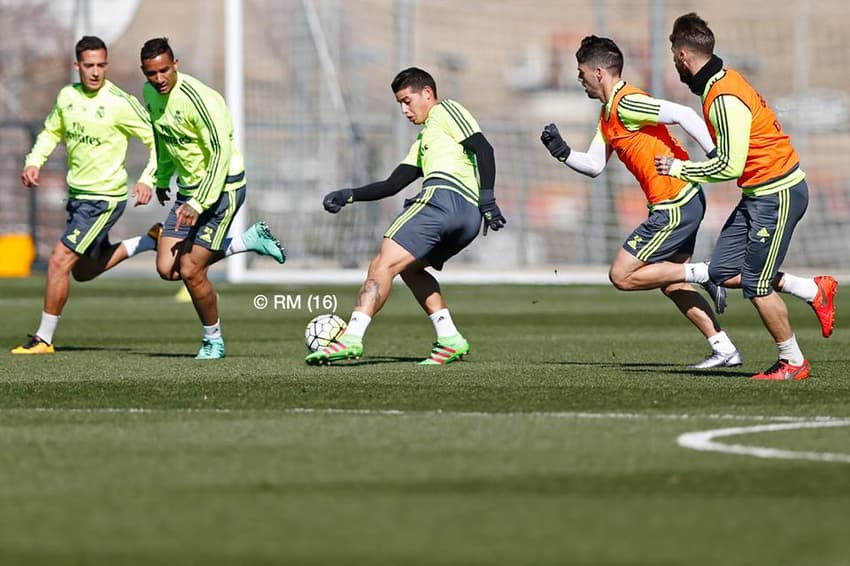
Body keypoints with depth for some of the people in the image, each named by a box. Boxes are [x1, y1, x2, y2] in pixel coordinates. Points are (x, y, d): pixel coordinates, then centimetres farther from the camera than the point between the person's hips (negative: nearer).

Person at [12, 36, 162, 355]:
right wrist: (34, 162, 1)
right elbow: (52, 132, 18)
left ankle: (44, 338, -1)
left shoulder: (120, 103, -17)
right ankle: (150, 241, 33)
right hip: (77, 194, 8)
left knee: (59, 261, -12)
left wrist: (146, 180, -22)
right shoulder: (67, 96, 2)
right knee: (83, 271, 19)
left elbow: (158, 142, -10)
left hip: (105, 198, -8)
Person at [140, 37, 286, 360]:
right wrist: (162, 178, 29)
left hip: (222, 186, -8)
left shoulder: (198, 99, -25)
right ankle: (250, 241, 17)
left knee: (190, 271, -11)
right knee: (167, 269, 1)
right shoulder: (151, 93, 1)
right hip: (188, 187, 8)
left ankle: (213, 342, 14)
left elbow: (221, 153, -26)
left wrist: (198, 204, -30)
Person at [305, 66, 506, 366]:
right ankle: (450, 339, 11)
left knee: (382, 265, -15)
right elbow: (393, 184, 30)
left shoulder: (446, 111, 11)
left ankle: (351, 338, -31)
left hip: (444, 195, -10)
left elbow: (483, 149, -4)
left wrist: (488, 198, -14)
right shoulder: (423, 141, 37)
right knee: (409, 269, 25)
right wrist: (349, 195, 17)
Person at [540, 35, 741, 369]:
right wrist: (562, 152, 2)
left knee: (622, 276, -5)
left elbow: (682, 115, -25)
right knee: (671, 285, 16)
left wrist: (715, 155, -29)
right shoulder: (608, 115, 16)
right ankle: (724, 350, 16)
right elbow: (594, 166, 19)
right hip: (684, 202, 10)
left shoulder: (626, 104, -16)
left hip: (675, 207, -10)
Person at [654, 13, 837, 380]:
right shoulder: (722, 80, 6)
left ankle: (793, 363, 12)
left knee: (756, 285, -3)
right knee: (723, 272, 8)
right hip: (759, 194, 9)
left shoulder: (725, 100, -24)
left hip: (778, 195, -9)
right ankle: (815, 291, 19)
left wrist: (680, 169, -13)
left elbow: (729, 166, -25)